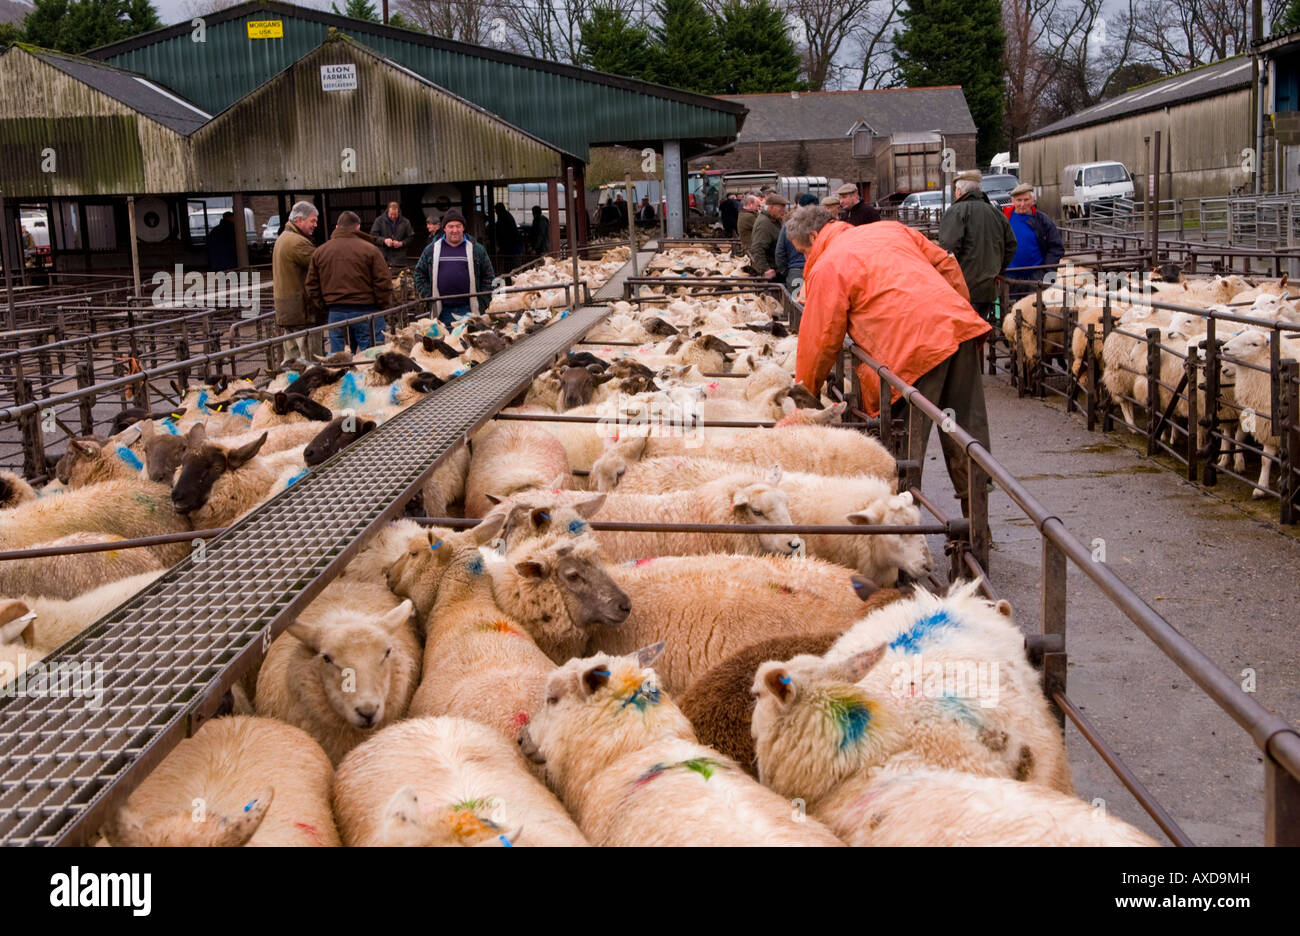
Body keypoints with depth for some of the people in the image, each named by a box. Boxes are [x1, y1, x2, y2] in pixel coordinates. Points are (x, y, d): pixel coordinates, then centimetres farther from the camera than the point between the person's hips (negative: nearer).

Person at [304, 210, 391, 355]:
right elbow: (384, 283, -8)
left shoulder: (320, 252, 9)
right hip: (365, 312, -4)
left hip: (335, 314, 4)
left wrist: (326, 305, 16)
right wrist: (381, 306, 5)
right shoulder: (370, 249, -5)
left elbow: (312, 286, 10)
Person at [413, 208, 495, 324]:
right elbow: (420, 273, 16)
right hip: (443, 310, 1)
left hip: (468, 310, -1)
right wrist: (428, 296, 5)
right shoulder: (432, 249, 9)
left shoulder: (476, 249, 7)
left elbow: (488, 276, 10)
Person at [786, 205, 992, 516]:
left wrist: (806, 391, 18)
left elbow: (821, 341, 4)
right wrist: (961, 313, 28)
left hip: (915, 348, -7)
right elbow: (946, 264, 23)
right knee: (966, 430, 12)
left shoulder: (826, 269, 3)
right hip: (960, 326, 8)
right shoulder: (889, 229, 23)